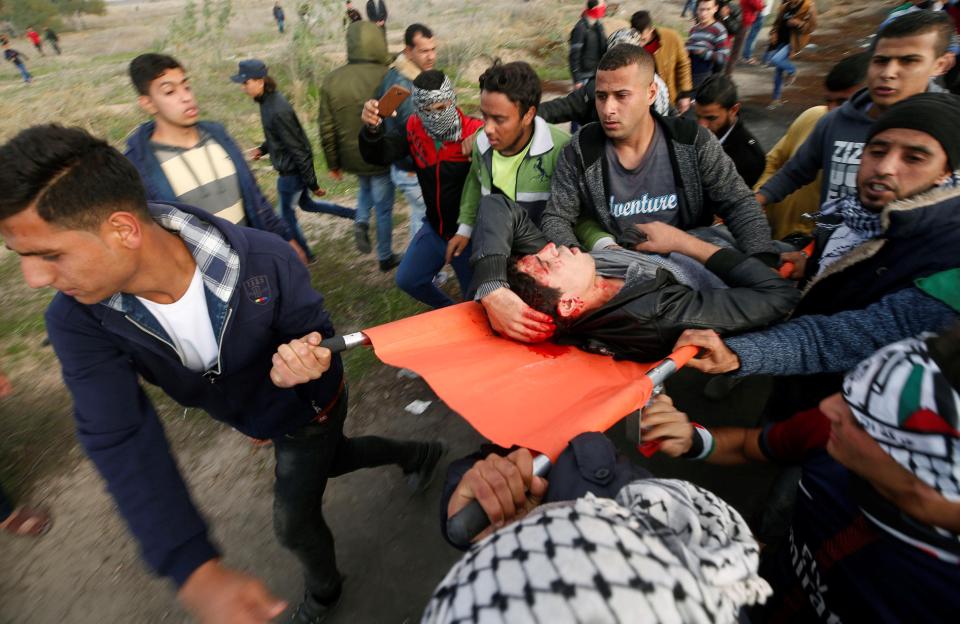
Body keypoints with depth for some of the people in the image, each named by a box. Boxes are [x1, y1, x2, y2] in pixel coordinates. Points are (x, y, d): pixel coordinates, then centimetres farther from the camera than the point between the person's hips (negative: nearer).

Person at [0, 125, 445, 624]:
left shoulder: (263, 261, -38)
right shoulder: (77, 320, -27)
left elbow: (313, 329, -21)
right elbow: (120, 441, -34)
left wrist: (302, 363, -49)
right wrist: (195, 570, -44)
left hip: (308, 407, -4)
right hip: (254, 417, 5)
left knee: (293, 521, 11)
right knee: (326, 459, 29)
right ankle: (417, 454, 59)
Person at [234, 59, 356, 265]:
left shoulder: (277, 110, -27)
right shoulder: (269, 100, 1)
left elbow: (297, 149, -24)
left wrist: (312, 184, -20)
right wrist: (263, 148, 4)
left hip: (292, 171, -9)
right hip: (290, 168, 9)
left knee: (287, 216, 9)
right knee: (306, 204, 26)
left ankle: (306, 255, 28)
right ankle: (355, 214, 31)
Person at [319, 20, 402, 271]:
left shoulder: (331, 80, -4)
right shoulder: (385, 78, -17)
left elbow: (327, 129, 0)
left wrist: (333, 163, 10)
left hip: (351, 158, 4)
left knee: (366, 187, 33)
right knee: (383, 208, 12)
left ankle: (361, 222, 10)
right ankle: (385, 257, 23)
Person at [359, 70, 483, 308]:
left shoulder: (476, 132, -22)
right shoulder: (415, 128, -4)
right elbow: (377, 156, -8)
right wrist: (372, 128, -27)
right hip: (434, 228, 6)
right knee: (407, 280, 17)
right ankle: (449, 309, 42)